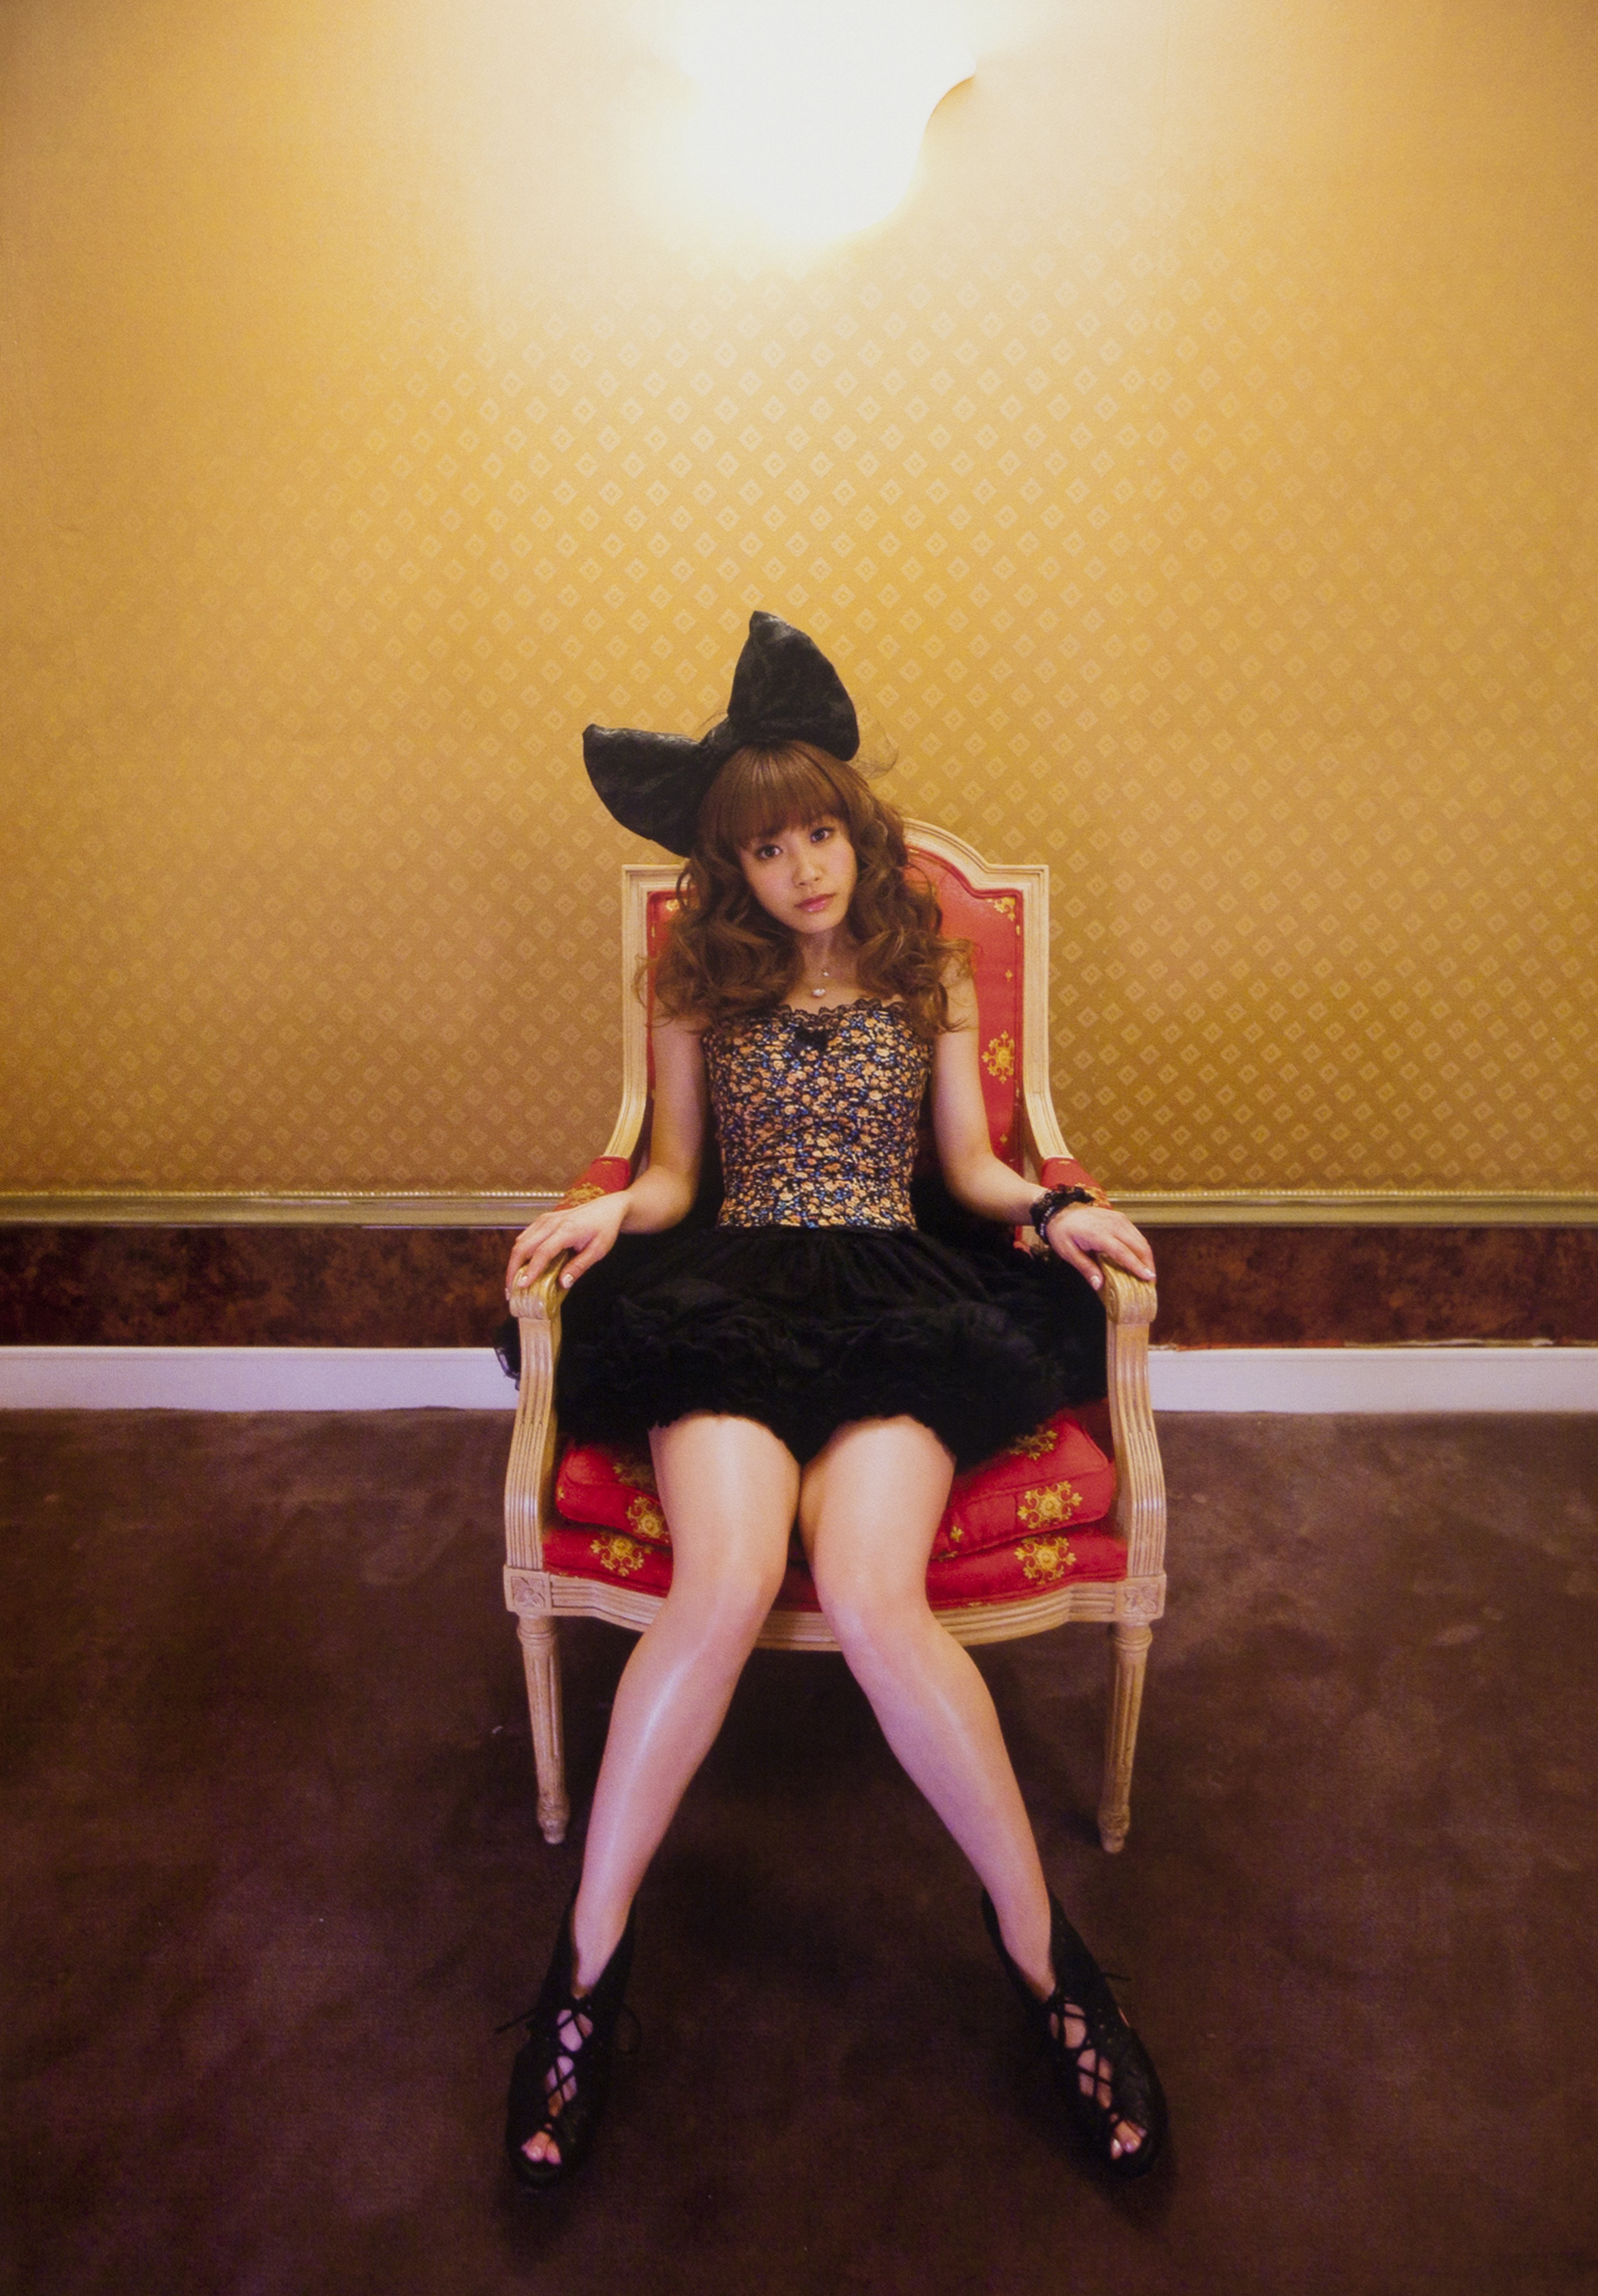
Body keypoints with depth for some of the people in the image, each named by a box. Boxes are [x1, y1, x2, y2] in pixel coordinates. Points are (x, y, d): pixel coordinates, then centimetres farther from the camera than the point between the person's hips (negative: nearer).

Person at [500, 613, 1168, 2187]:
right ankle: (587, 1966, -10)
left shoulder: (929, 975, 15)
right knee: (725, 1584, -29)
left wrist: (1052, 1207, -2)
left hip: (898, 1293, 0)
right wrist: (614, 1209, -6)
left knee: (872, 1596, -29)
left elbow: (968, 1161, 17)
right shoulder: (698, 988, 13)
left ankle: (1040, 1950, -9)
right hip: (726, 1291, 0)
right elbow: (678, 1173, 15)